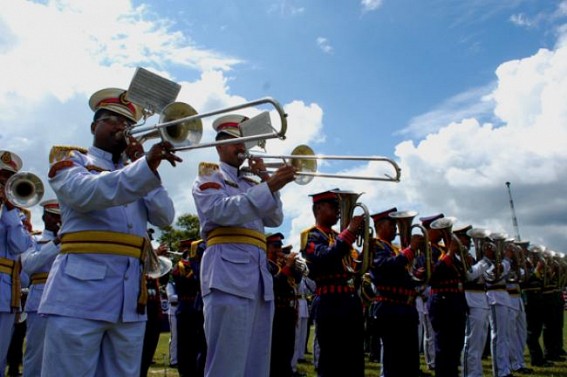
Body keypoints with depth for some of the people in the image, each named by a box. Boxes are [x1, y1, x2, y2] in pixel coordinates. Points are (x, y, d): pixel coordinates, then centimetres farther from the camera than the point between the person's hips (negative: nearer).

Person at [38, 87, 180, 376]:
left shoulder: (135, 175, 24)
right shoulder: (69, 158, 9)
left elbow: (165, 217, 10)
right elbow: (84, 193, -15)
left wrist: (145, 164, 4)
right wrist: (147, 166, -27)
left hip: (130, 293, 5)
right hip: (81, 287, -5)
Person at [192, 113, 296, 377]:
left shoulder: (251, 185, 27)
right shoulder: (209, 176, 9)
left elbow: (275, 219, 18)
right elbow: (224, 211, -11)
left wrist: (266, 179, 8)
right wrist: (269, 186, -18)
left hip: (260, 276, 7)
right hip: (229, 272, -7)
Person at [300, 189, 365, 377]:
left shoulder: (339, 236, 21)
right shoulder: (311, 235, -4)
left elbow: (355, 263, 22)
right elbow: (325, 258, -24)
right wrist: (350, 231, -20)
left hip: (352, 300, 8)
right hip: (331, 303, -8)